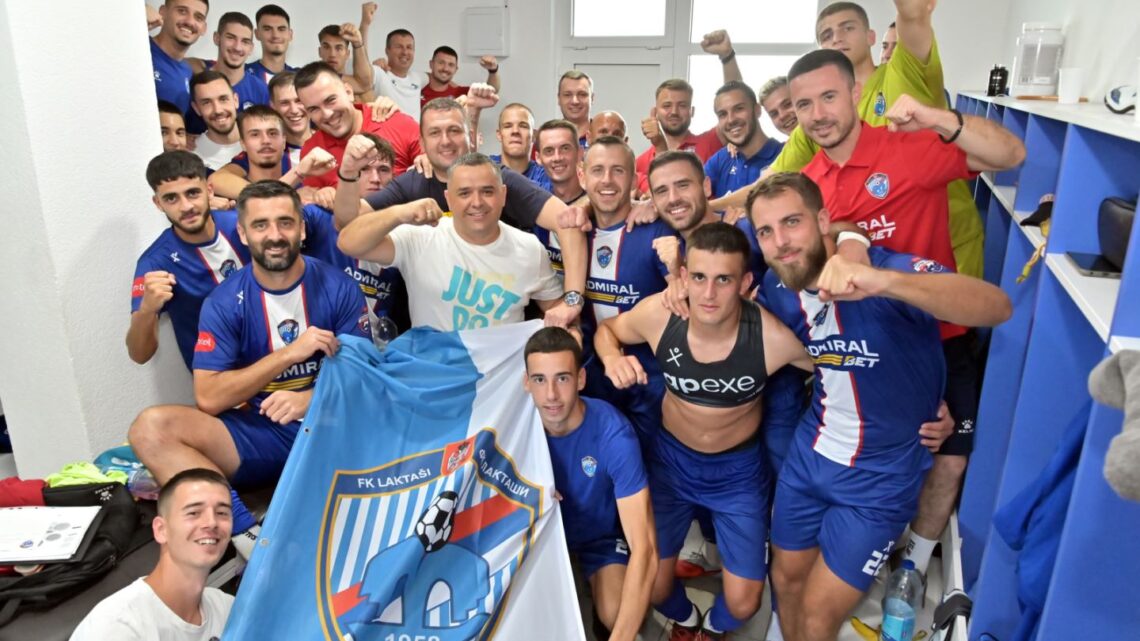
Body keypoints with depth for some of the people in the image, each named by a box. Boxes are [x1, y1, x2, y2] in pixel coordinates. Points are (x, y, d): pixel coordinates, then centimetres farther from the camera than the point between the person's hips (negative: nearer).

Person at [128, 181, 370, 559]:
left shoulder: (336, 287, -2)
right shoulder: (225, 302, -1)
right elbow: (208, 399, -8)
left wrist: (308, 399, -23)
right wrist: (290, 353, -18)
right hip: (260, 433, 2)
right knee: (151, 428, -20)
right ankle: (248, 532, -32)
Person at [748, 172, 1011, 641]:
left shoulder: (888, 269, -25)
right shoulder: (775, 289, -7)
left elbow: (998, 308, -41)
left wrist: (882, 282, -59)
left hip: (879, 476, -5)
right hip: (808, 455, 5)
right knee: (786, 580, 19)